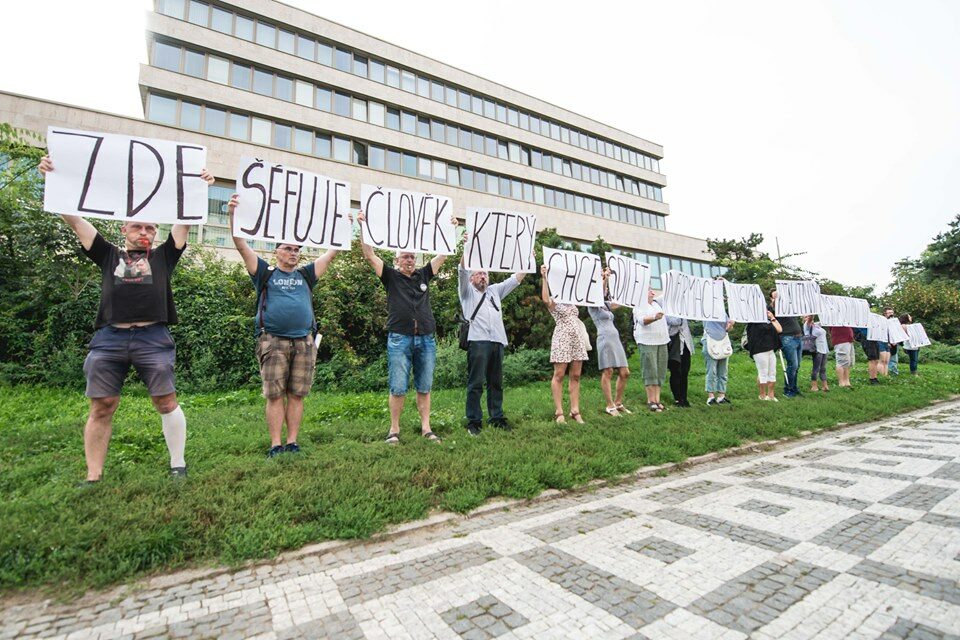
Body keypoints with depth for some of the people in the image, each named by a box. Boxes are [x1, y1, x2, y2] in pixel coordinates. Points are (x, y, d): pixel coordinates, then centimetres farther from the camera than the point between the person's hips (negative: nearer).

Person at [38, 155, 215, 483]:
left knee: (166, 401, -2)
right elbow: (74, 219, 17)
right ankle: (93, 477, 13)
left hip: (153, 337, -1)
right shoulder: (109, 255, 20)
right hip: (109, 338, 2)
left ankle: (178, 465, 8)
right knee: (101, 408, 3)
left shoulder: (163, 257, 17)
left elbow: (185, 220, 11)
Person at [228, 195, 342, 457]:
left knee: (296, 395, 4)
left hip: (304, 342, 2)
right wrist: (233, 215, -7)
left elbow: (331, 253, 19)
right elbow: (242, 245, 3)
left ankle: (292, 443, 12)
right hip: (273, 342, -2)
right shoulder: (265, 274, 11)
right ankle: (276, 445, 7)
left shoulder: (305, 275, 18)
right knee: (275, 395, 0)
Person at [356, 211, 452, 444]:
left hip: (426, 339, 3)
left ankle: (426, 428, 16)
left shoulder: (424, 275, 15)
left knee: (424, 387, 8)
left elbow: (443, 255, 17)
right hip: (399, 339, -3)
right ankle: (394, 430, 12)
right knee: (398, 388, -1)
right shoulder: (391, 276, 6)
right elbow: (370, 255, -1)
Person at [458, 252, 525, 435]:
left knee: (496, 383, 8)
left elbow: (515, 279, 24)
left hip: (497, 342, 5)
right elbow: (462, 271, -1)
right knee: (476, 383, -4)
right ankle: (474, 421, 1)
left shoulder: (495, 290, 28)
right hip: (477, 341, -5)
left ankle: (497, 417, 16)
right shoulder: (467, 291, 15)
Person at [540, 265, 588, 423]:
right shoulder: (553, 302, 3)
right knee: (559, 375, -6)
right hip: (562, 339, -6)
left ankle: (575, 411, 6)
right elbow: (545, 299, -21)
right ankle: (559, 412, -3)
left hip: (578, 339, 6)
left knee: (575, 376, 3)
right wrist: (544, 278, -20)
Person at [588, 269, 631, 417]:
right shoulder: (593, 304, 1)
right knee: (607, 373, -7)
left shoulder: (606, 305, 23)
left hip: (616, 339, 8)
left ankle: (618, 403, 17)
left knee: (624, 373, 6)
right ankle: (610, 406, -1)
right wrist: (605, 278, -13)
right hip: (605, 339, -8)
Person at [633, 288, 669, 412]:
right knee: (650, 371, -9)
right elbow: (642, 320, -21)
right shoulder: (639, 306, -2)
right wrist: (654, 318, -38)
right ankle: (651, 401, -5)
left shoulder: (657, 303, 19)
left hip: (662, 341, 7)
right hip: (647, 342, -7)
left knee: (660, 371, 5)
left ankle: (657, 399, 9)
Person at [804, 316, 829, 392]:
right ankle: (814, 386, -2)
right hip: (817, 350, -7)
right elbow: (809, 319, -18)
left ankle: (824, 385, 13)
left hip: (824, 350, 7)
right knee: (816, 368, -6)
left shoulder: (817, 325, 20)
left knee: (823, 369, 9)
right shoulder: (807, 325, -2)